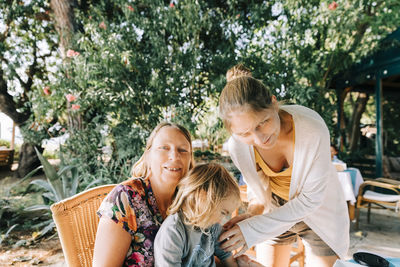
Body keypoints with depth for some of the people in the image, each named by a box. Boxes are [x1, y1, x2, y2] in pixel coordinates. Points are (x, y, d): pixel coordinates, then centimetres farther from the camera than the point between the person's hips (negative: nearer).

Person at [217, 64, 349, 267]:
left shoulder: (313, 131, -35)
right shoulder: (237, 146, -25)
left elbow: (311, 198, -27)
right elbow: (255, 184, -4)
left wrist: (252, 230, -30)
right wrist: (254, 211, -25)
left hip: (318, 210, -1)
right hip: (276, 211, 2)